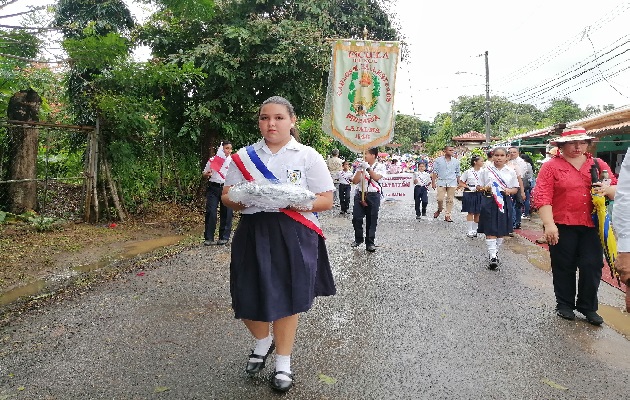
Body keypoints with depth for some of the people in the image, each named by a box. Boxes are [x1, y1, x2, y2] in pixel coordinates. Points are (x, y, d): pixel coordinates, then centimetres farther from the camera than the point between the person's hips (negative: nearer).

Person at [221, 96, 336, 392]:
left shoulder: (308, 156, 1)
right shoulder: (244, 156, 8)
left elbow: (326, 200, -2)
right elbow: (226, 195, 9)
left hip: (293, 237, -2)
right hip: (252, 234, 2)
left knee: (287, 300, 5)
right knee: (248, 299, 5)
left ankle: (283, 362, 29)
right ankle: (263, 342, 39)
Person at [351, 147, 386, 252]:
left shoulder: (380, 166, 2)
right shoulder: (361, 166, 8)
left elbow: (376, 177, -15)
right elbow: (355, 181, 2)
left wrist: (368, 168, -19)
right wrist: (360, 170, -8)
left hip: (373, 195, -2)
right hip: (360, 194, 2)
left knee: (371, 220, 2)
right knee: (356, 218, 1)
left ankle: (370, 243, 12)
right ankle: (358, 239, 21)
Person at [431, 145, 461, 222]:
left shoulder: (456, 161, 8)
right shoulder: (438, 160, 2)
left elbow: (457, 173, 15)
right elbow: (435, 172, 4)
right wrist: (433, 182, -2)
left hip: (452, 182, 2)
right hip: (441, 182, -2)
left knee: (450, 200, 0)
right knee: (440, 199, -8)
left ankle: (447, 215, 9)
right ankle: (439, 210, 21)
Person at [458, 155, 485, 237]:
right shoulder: (468, 172, -4)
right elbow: (461, 183, -1)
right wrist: (469, 187, -14)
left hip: (479, 194, 3)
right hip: (470, 194, -3)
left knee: (477, 213, 7)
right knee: (470, 212, 1)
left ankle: (474, 230, 18)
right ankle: (470, 231, 8)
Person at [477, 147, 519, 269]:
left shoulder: (511, 172, 6)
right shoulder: (486, 171, 2)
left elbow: (515, 188, 10)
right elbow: (479, 186, 6)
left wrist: (509, 191, -11)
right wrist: (485, 189, -15)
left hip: (504, 202, 2)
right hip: (489, 201, -2)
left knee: (502, 230, 9)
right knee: (490, 230, -8)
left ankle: (495, 253, 25)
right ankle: (492, 256, -8)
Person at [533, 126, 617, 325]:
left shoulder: (599, 165, 10)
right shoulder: (551, 166, -3)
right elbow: (542, 197, -11)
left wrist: (607, 189, -11)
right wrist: (549, 224, -20)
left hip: (591, 226, 3)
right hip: (562, 227, -3)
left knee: (592, 266, 5)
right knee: (564, 268, 9)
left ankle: (588, 307, 23)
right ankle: (565, 305, 26)